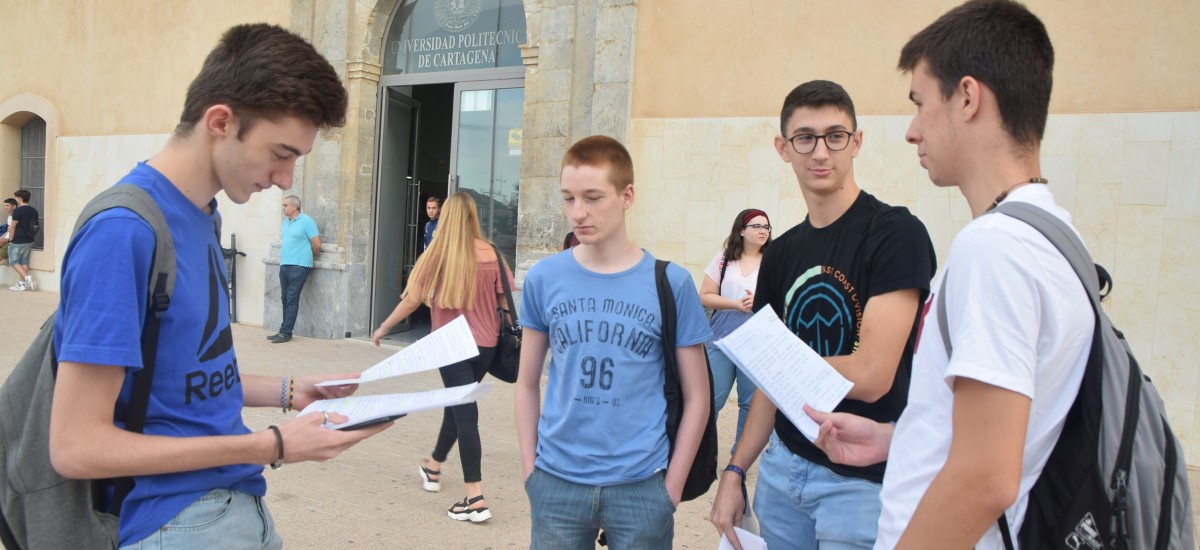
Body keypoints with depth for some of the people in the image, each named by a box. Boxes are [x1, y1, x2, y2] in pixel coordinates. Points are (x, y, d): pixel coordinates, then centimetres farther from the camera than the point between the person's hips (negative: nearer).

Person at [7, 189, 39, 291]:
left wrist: (11, 240, -1)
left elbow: (12, 227, -12)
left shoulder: (18, 210, -15)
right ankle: (21, 283, 10)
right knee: (24, 261, 10)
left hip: (18, 241, -7)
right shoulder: (34, 211, 7)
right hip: (29, 241, 7)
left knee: (14, 261, 5)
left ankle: (27, 277, -13)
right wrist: (30, 235, 18)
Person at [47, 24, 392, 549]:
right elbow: (76, 447, -21)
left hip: (243, 504, 8)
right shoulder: (123, 230, -21)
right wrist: (270, 446, -20)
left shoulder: (203, 215, 5)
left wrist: (287, 392, 3)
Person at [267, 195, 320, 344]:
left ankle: (285, 332, -7)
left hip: (299, 266, -8)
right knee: (285, 299, 9)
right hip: (284, 265, 8)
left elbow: (317, 244, -9)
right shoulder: (285, 222, 16)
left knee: (292, 300, -8)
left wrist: (309, 257, 6)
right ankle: (285, 331, 14)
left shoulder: (306, 221, -8)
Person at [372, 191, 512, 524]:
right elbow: (505, 301, 1)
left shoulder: (437, 255, -7)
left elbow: (412, 300, -5)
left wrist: (384, 327, 9)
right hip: (485, 344, 3)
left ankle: (475, 500, -9)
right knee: (457, 404, 22)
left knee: (465, 413, -4)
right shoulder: (490, 254, -2)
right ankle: (433, 468, 41)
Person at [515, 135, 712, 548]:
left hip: (641, 484, -1)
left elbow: (695, 397, 0)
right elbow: (528, 383, 8)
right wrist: (530, 468, 3)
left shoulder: (671, 283, -5)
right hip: (556, 482, 2)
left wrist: (672, 486, -4)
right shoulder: (543, 279, 0)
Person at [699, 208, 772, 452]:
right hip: (721, 340, 1)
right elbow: (705, 296, 2)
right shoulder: (723, 259, 5)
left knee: (750, 403, 7)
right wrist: (736, 304, -11)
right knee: (711, 399, 3)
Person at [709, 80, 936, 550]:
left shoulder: (895, 233, -14)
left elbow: (869, 376, -21)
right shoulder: (781, 253, 7)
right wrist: (735, 471, 6)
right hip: (782, 467, 6)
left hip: (861, 480, -6)